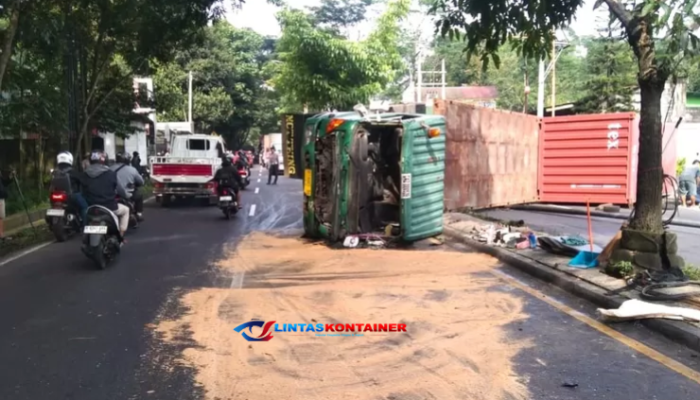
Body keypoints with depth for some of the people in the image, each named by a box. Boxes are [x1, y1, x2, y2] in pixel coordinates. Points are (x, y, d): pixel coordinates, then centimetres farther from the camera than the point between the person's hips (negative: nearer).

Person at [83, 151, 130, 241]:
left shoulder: (85, 175, 1)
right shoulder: (110, 173, -8)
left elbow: (83, 192, 8)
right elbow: (119, 189, 0)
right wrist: (126, 196, 20)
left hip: (91, 208, 4)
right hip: (109, 207, -4)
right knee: (125, 210, 25)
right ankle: (120, 235, 19)